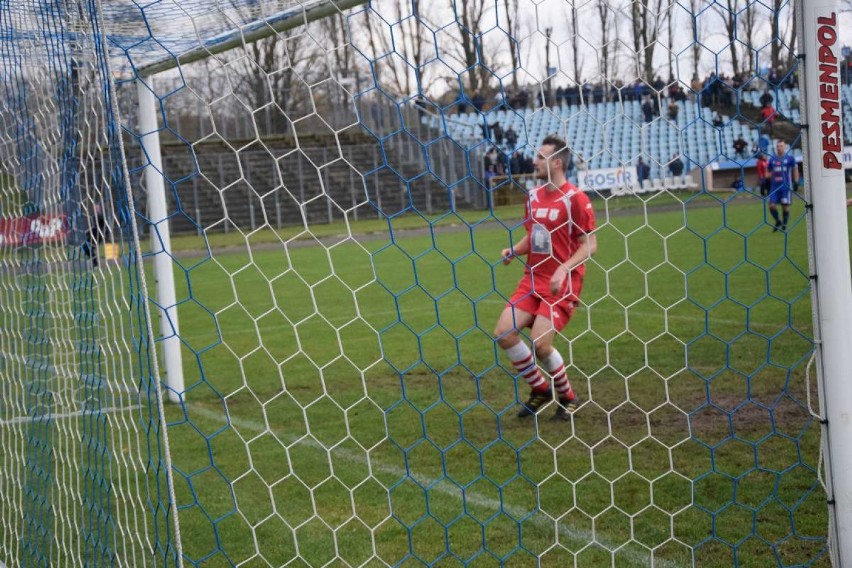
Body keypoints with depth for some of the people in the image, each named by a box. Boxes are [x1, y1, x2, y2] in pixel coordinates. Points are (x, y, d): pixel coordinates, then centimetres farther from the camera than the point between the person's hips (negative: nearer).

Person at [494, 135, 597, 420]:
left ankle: (568, 396, 10)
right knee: (503, 332, -7)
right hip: (533, 278, 7)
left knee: (540, 343, -17)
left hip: (562, 284, -7)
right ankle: (540, 389, 12)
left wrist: (564, 269, -23)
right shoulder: (533, 196, 11)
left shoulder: (575, 198, -10)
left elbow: (590, 244, -11)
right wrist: (514, 251, 2)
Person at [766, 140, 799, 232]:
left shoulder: (790, 158, 2)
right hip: (774, 186, 3)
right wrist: (767, 182, 14)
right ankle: (778, 221, 18)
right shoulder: (772, 159, 11)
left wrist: (796, 182, 1)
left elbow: (795, 171, 7)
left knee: (785, 206, -1)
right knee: (772, 205, -5)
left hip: (786, 186, -3)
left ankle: (784, 225, 14)